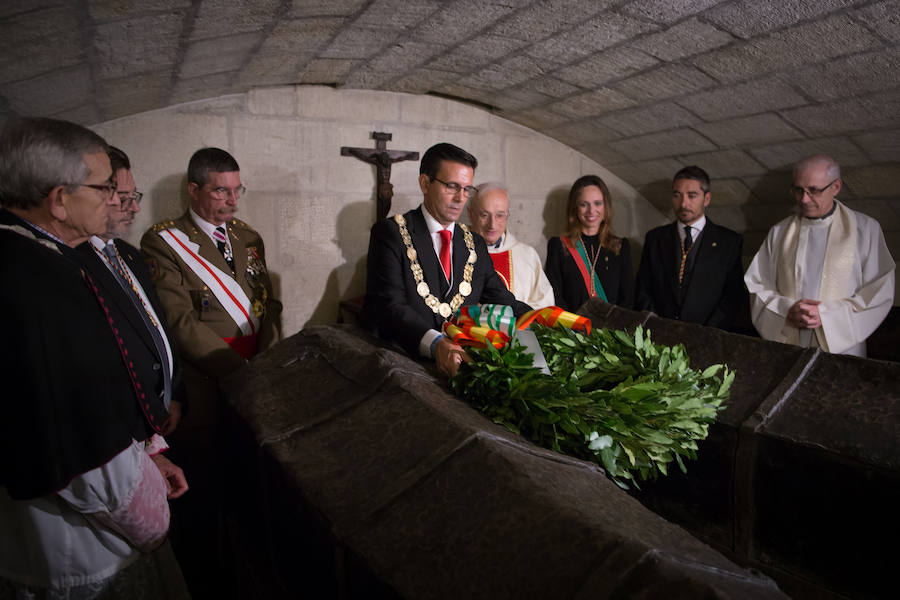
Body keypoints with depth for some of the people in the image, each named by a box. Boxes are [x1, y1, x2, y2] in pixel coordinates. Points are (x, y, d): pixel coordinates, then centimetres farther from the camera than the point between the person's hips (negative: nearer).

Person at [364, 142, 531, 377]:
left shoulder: (474, 244, 17)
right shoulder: (391, 233, -1)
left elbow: (503, 301, 13)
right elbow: (388, 305, -13)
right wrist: (435, 344, -31)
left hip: (466, 361, 4)